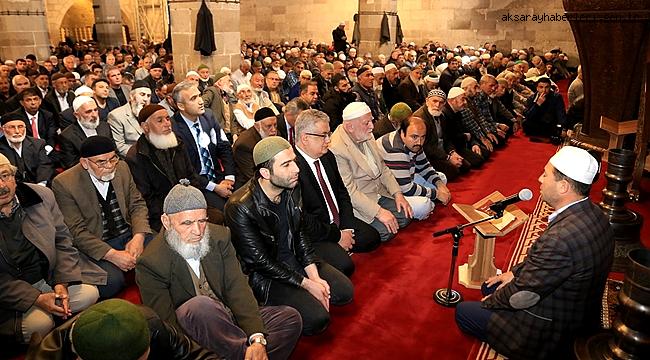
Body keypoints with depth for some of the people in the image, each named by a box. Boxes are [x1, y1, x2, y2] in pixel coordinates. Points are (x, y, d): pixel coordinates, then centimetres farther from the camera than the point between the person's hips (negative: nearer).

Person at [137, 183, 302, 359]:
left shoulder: (220, 237, -1)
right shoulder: (150, 264, -14)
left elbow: (237, 288, -7)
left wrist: (257, 339, -21)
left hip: (229, 320, 5)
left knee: (290, 317, -12)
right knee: (200, 305, -36)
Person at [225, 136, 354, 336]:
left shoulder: (292, 189, -6)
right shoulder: (240, 208, -28)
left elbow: (301, 233, 3)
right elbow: (261, 262, -21)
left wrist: (315, 277, -8)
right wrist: (307, 284, -17)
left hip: (294, 259, 7)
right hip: (263, 276, -7)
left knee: (345, 291, 0)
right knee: (317, 319, -20)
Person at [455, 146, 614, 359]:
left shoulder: (561, 238, -37)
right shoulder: (592, 213, -8)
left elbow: (522, 296, -24)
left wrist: (490, 302, -6)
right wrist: (516, 272, 6)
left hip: (552, 336, -9)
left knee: (463, 311, 2)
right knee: (490, 286, 21)